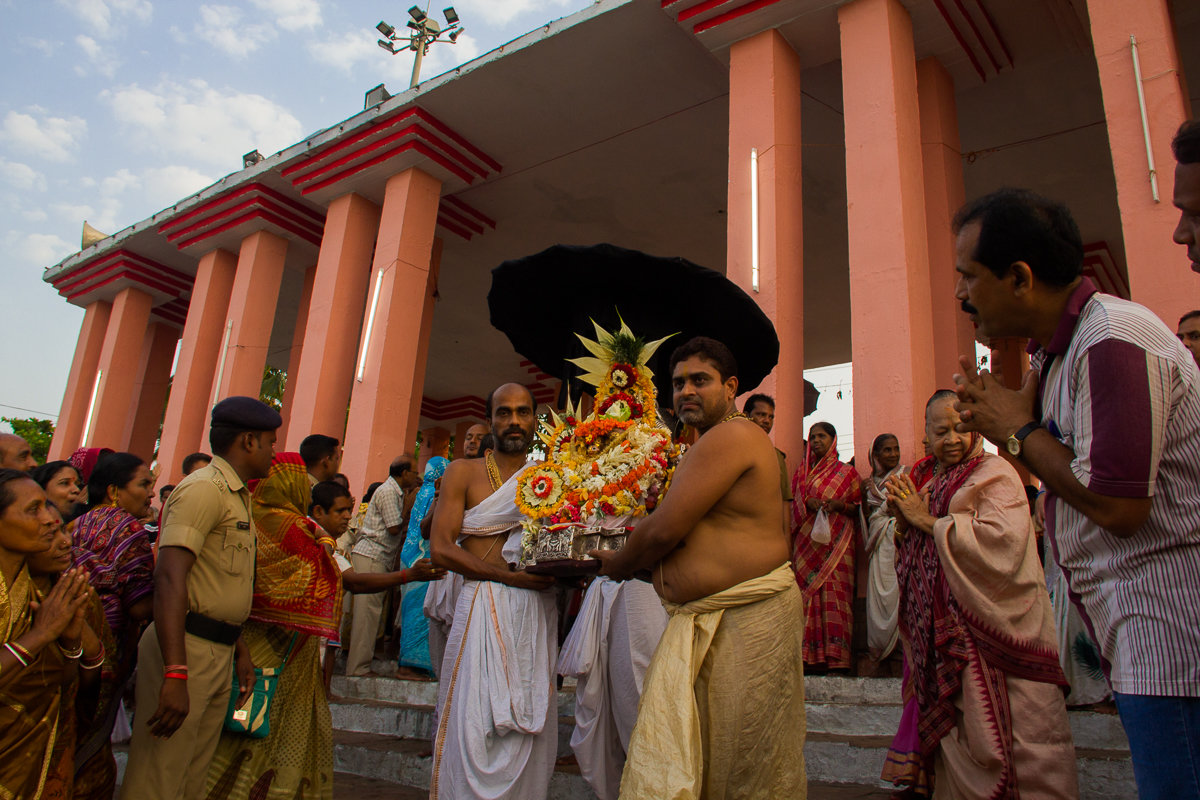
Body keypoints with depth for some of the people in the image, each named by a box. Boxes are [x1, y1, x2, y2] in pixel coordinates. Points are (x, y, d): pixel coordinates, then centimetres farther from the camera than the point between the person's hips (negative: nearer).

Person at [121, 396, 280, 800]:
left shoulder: (238, 496, 19)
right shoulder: (204, 488, -13)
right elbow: (169, 578, -23)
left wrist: (241, 651, 24)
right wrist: (175, 674, -29)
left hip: (219, 653, 10)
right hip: (186, 648, -10)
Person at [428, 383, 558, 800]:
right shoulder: (464, 472, 6)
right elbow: (441, 548, -3)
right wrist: (510, 575, -13)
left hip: (538, 611, 3)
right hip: (483, 607, -3)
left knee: (530, 728, 5)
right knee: (477, 727, -5)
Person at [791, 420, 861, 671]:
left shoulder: (846, 472, 8)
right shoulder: (802, 471, 18)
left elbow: (858, 509, 8)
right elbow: (791, 504, 15)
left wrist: (839, 505, -12)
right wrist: (807, 502, -6)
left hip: (836, 543, -3)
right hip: (806, 544, 3)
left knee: (833, 593, -10)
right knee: (807, 593, -3)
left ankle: (835, 658, -8)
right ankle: (810, 657, 0)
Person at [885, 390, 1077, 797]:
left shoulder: (995, 473, -6)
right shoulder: (936, 485, 15)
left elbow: (1004, 538, -24)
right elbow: (914, 558, 17)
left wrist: (928, 521, -15)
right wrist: (903, 520, -3)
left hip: (989, 624, -7)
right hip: (947, 627, 7)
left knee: (995, 730, -4)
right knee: (957, 728, 11)